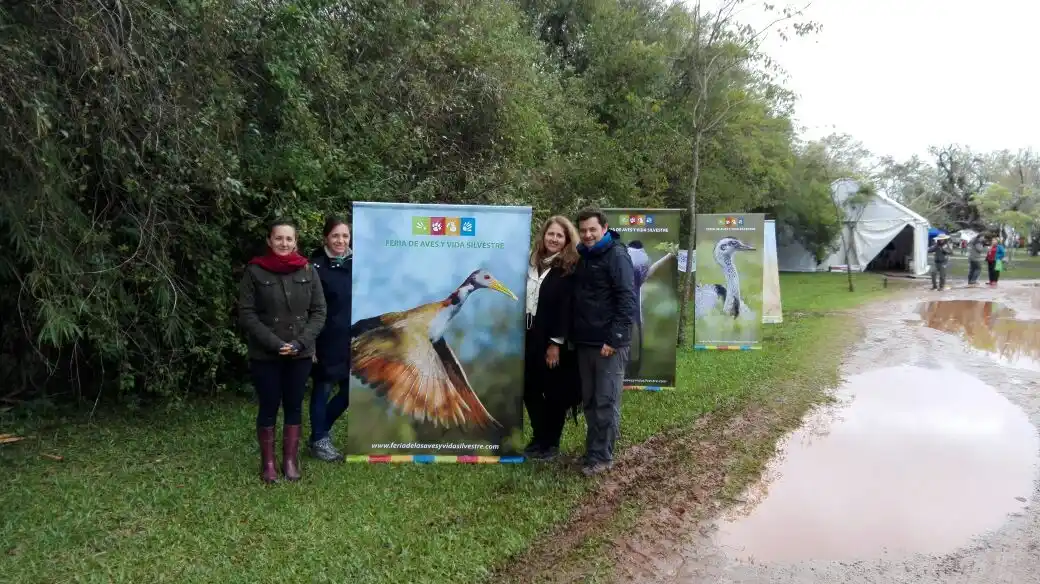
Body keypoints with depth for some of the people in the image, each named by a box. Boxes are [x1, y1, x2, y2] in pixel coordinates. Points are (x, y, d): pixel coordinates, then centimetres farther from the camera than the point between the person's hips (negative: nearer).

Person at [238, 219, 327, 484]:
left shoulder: (307, 271, 2)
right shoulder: (255, 271, -5)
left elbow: (319, 312, 2)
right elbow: (246, 314, -8)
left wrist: (300, 342, -11)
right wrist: (275, 344, -15)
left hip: (301, 354, 2)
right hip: (264, 355, -2)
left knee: (294, 407, 9)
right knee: (269, 408, 6)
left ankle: (291, 460, 21)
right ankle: (267, 463, 19)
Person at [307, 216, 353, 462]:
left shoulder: (355, 264, 7)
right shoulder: (315, 267, -8)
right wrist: (310, 343, -15)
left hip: (351, 341, 5)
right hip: (326, 341, -5)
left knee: (351, 392, 9)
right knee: (322, 390, 7)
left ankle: (322, 432, 30)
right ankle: (318, 441, 22)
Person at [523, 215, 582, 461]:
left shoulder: (570, 268, -9)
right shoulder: (533, 261, 10)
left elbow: (567, 308, -14)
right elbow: (521, 297, 13)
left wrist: (556, 343, -18)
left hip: (553, 341, -6)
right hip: (529, 336, 6)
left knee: (554, 392, 5)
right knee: (529, 389, 11)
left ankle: (551, 443, 18)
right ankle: (539, 437, 27)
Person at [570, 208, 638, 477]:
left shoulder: (617, 256, -9)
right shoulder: (582, 257, 14)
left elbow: (627, 300, -16)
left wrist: (614, 338, -21)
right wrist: (573, 335, 13)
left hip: (609, 343, -8)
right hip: (585, 342, 8)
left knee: (606, 402, -1)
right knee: (589, 400, 14)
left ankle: (601, 456, 7)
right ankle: (594, 449, 26)